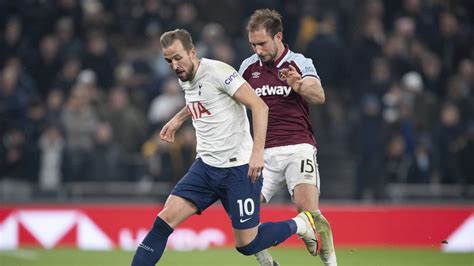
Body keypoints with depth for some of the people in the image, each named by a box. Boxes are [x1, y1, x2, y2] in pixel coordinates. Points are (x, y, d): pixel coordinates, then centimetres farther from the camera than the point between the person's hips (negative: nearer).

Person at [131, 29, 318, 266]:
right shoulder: (186, 80, 9)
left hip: (238, 167, -7)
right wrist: (178, 119, 29)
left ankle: (299, 224, 24)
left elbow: (259, 107, -20)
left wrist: (257, 152, -28)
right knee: (165, 219, -9)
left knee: (247, 245, -2)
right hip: (206, 166, 7)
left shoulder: (217, 71, -15)